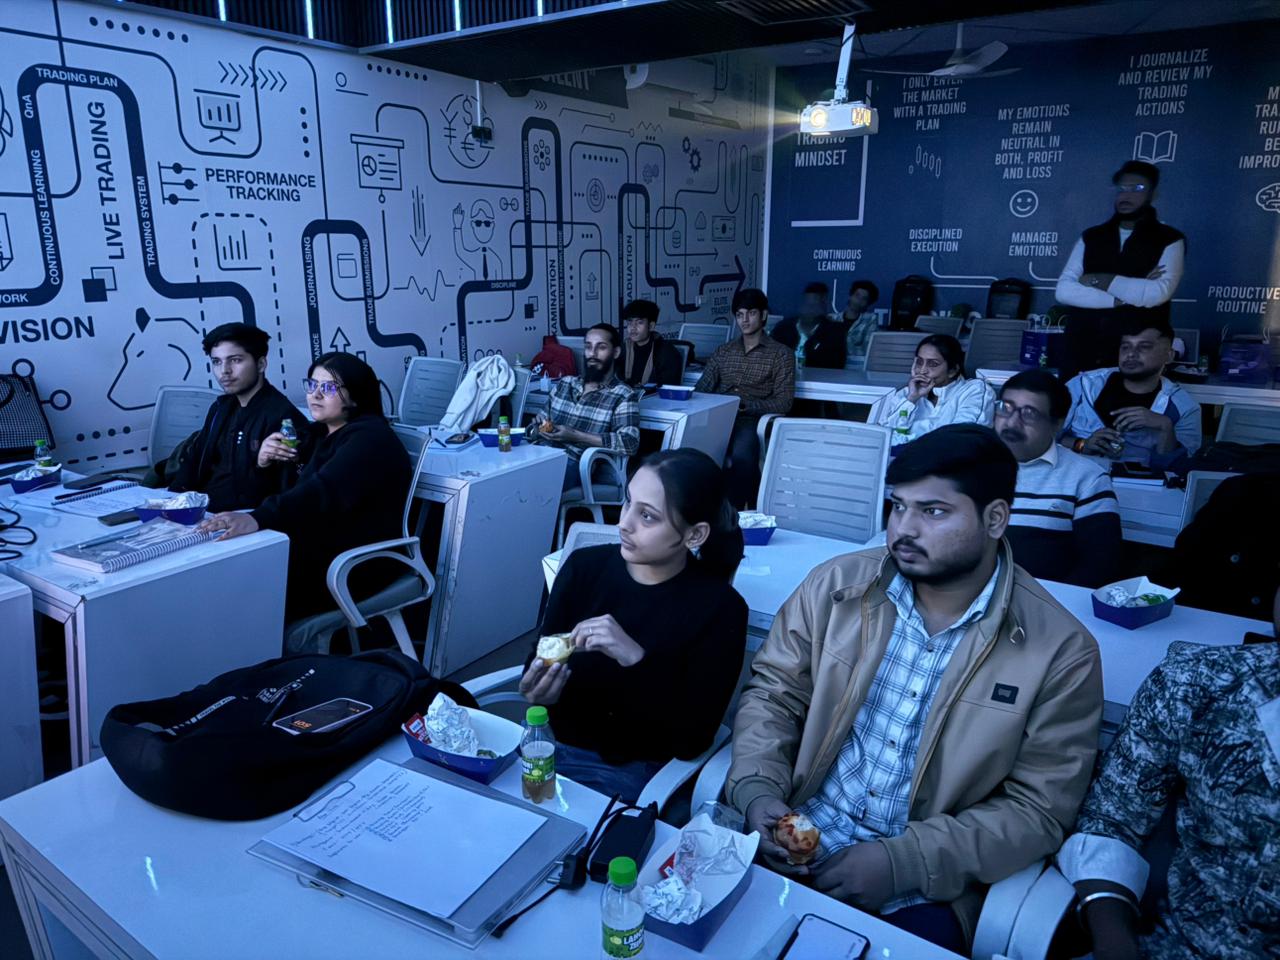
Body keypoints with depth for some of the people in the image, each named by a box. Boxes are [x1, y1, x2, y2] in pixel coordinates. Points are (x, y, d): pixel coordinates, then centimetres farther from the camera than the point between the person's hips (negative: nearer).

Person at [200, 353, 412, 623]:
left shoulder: (369, 439, -16)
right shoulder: (321, 433, 13)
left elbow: (323, 492, -32)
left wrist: (257, 519, -43)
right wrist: (265, 461, -5)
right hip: (319, 550, 8)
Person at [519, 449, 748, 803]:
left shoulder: (719, 608, -13)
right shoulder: (584, 566, -4)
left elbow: (693, 739, -16)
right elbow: (538, 660, 4)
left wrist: (636, 660, -29)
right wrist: (539, 689, -20)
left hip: (634, 774, -4)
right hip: (552, 744, 4)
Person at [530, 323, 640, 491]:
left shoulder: (623, 396, 1)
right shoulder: (564, 384, 19)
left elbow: (629, 443, -14)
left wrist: (575, 436, -18)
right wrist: (541, 426, 0)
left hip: (578, 464, -5)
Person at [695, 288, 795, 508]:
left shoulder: (781, 355, 8)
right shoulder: (723, 351, 22)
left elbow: (784, 402, -1)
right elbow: (701, 389, 15)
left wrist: (746, 405, -16)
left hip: (752, 421, -3)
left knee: (741, 454, -38)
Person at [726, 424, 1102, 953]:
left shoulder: (1061, 651, -10)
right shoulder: (836, 585, -4)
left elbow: (1037, 809, -8)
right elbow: (772, 692, 4)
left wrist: (904, 862, -17)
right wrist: (758, 790, -13)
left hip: (921, 887, 0)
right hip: (792, 845, 1)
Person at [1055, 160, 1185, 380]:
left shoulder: (1169, 240, 5)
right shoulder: (1090, 237, 12)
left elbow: (1159, 293, -12)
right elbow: (1064, 290, -2)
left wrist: (1099, 280, -7)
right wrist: (1124, 298, -10)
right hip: (1082, 353, 2)